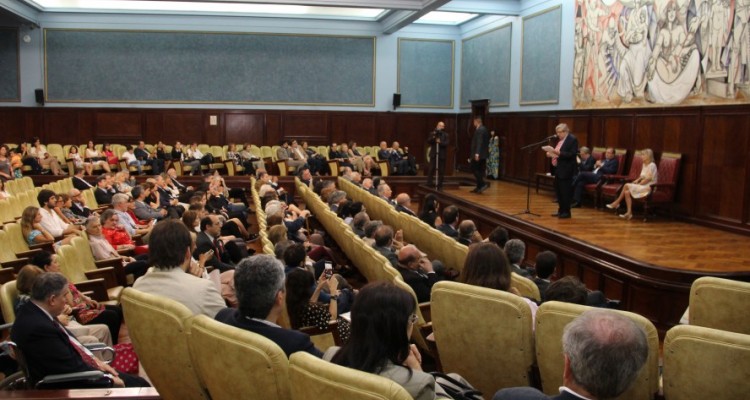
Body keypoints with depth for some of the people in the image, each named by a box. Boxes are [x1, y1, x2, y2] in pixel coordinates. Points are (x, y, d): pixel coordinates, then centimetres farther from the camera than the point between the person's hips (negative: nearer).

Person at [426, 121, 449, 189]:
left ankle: (439, 185, 8)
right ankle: (429, 184, 2)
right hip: (433, 154, 0)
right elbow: (428, 141, 0)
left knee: (441, 171, 3)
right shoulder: (432, 133, 9)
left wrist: (440, 142, -22)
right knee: (431, 169, -2)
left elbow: (446, 143, -7)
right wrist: (433, 137, -16)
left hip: (442, 155, 0)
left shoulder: (445, 135, 5)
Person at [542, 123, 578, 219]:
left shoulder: (572, 139, -12)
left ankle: (566, 212, 3)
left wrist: (558, 152, -26)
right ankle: (561, 210, 19)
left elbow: (572, 154, -20)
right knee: (558, 190, 11)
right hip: (558, 169, 9)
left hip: (566, 170, -9)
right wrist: (551, 153, 4)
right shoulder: (560, 140, 14)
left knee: (565, 191, -4)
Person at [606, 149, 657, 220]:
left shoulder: (652, 165, -13)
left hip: (648, 187, -9)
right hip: (642, 185, 9)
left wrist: (639, 184, -14)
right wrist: (637, 180, 1)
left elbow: (649, 178, -18)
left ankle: (617, 203, -7)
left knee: (627, 185, -21)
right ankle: (629, 213, -20)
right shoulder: (644, 164, 15)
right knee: (627, 192, -15)